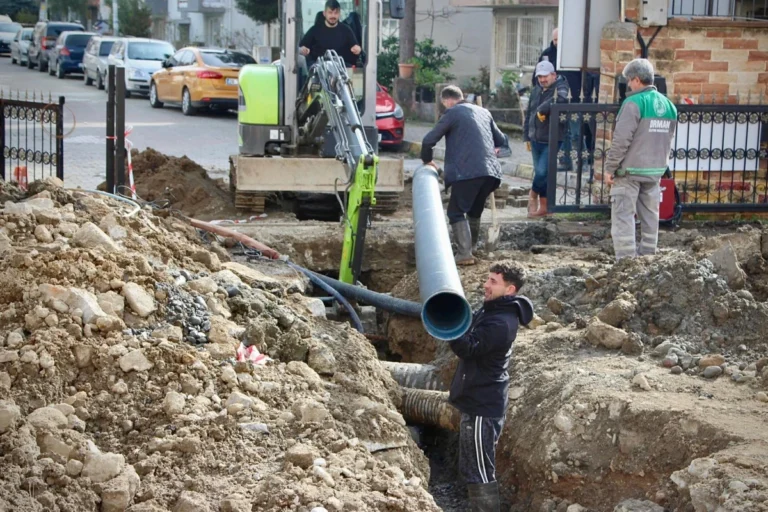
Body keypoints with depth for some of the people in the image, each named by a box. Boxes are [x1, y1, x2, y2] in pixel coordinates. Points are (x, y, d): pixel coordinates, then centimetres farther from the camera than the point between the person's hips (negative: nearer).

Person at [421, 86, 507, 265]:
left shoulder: (452, 113, 0)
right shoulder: (483, 112, 21)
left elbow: (429, 140, 0)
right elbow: (501, 141, 25)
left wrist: (427, 160, 16)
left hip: (466, 171, -7)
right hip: (490, 171, 7)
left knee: (456, 212, 0)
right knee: (474, 211, 23)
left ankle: (465, 254, -12)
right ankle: (471, 248, 30)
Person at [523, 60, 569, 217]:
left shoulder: (560, 88, -10)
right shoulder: (537, 90, 13)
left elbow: (560, 99, -37)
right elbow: (529, 114, 20)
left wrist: (542, 109, -27)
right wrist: (527, 136, 17)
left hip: (551, 141, -7)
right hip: (536, 139, 7)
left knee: (542, 172, -13)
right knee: (540, 173, 11)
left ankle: (533, 194, 15)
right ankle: (543, 206, 20)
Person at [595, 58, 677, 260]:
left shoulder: (634, 103, -14)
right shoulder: (669, 106, 9)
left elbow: (621, 140, -17)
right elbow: (668, 141, 14)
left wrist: (609, 168, -10)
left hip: (629, 170, -7)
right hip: (655, 171, 7)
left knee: (623, 216, -4)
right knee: (650, 216, 13)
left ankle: (625, 261, -8)